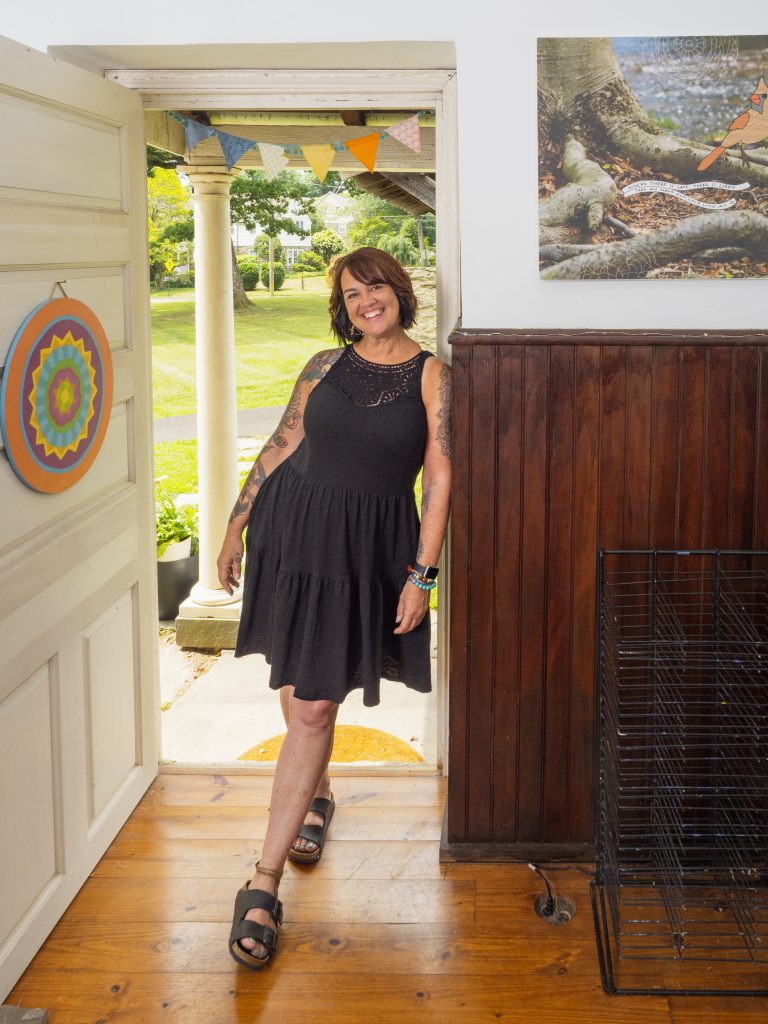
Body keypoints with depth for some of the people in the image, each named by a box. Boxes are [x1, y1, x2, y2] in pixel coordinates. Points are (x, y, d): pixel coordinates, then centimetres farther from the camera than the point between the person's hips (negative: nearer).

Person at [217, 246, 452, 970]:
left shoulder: (431, 374, -1)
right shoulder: (325, 366, 7)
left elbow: (439, 477, -4)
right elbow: (279, 447, 12)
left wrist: (420, 575, -9)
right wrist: (235, 524, 12)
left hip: (369, 549, -3)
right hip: (292, 529, 3)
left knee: (313, 705, -6)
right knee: (299, 696, 14)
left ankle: (264, 884, -2)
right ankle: (317, 794, 46)